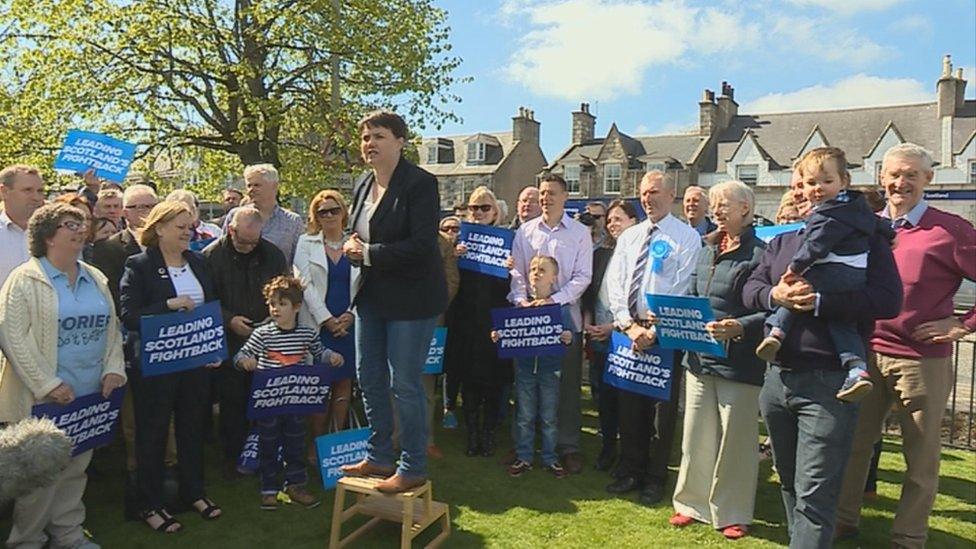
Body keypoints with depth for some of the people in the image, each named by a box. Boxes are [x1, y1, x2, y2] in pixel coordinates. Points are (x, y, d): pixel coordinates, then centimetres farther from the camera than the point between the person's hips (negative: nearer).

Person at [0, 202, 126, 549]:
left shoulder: (96, 280, 12)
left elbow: (112, 328, 16)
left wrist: (113, 368, 2)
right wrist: (48, 384, -17)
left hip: (90, 396, 5)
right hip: (44, 400, -5)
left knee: (76, 469, 14)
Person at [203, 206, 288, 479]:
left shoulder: (272, 254, 2)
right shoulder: (211, 256, -4)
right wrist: (228, 320, -14)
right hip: (229, 343, -1)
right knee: (232, 402, 7)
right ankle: (233, 457, 21)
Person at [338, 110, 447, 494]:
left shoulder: (419, 183, -14)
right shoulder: (362, 186, 11)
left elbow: (422, 245, -22)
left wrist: (369, 254, -18)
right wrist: (352, 247, -2)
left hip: (410, 298, -8)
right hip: (372, 297, 9)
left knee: (404, 384, -1)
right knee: (369, 378, 15)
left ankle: (413, 467, 15)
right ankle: (380, 456, 31)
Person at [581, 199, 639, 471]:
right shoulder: (600, 254, 13)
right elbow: (589, 293, 15)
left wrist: (615, 326, -12)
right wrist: (588, 324, 2)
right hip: (598, 336, 5)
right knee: (601, 393, 9)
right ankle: (607, 447, 23)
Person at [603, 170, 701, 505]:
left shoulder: (687, 237, -3)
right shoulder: (628, 237, 12)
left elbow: (682, 291, -11)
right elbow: (614, 283, 5)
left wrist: (654, 332, -16)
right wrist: (629, 325, -9)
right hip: (628, 329, 5)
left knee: (662, 410, 6)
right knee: (629, 405, 11)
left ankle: (655, 478, 20)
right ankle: (630, 472, 25)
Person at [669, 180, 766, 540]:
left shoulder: (759, 254, -10)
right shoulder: (707, 252, 12)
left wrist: (738, 328, -29)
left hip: (738, 361, -6)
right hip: (700, 357, 6)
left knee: (735, 439, 6)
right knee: (697, 435, 13)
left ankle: (732, 513, 23)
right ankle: (695, 502, 28)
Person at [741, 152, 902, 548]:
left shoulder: (865, 241, -1)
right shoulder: (782, 242, 15)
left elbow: (889, 299, -14)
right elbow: (750, 289, 8)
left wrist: (819, 302, -22)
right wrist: (773, 295, -14)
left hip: (828, 382, -6)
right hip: (778, 378, 6)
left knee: (814, 498, -5)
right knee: (790, 484, 20)